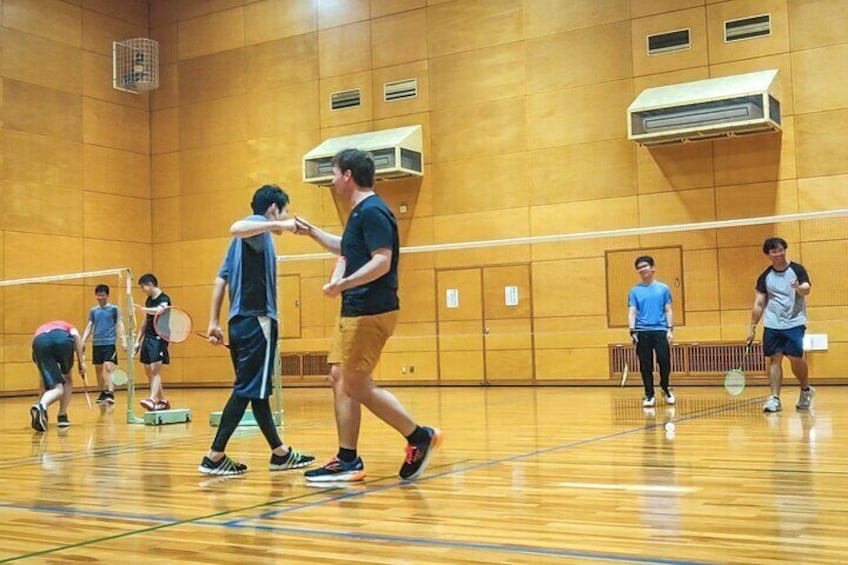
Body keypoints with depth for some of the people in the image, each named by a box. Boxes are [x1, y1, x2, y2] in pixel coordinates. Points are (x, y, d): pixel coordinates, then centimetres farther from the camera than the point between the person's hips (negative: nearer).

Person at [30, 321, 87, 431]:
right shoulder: (66, 326, 42)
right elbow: (76, 336, 12)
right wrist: (81, 362, 11)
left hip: (39, 342, 2)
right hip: (62, 338, -1)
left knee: (56, 388, 3)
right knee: (67, 380, 25)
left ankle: (41, 406, -27)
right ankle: (62, 417, 17)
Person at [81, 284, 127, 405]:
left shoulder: (114, 309, 1)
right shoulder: (93, 311, 12)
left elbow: (120, 325, -2)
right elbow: (89, 327, 13)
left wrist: (123, 340, -12)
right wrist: (82, 342, 3)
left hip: (109, 343, -5)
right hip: (96, 344, 5)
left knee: (108, 367, -17)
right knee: (98, 369, 10)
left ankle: (110, 394, -22)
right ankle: (103, 393, 22)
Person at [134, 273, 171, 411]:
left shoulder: (164, 299, -10)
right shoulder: (149, 300, 15)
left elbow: (159, 311, -33)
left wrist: (143, 309, -51)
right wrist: (138, 340, 17)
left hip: (158, 339, -8)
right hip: (148, 338, 8)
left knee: (155, 370, -17)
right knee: (148, 371, 8)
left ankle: (152, 400, -26)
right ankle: (163, 401, 16)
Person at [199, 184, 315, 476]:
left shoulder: (247, 239, 21)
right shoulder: (258, 225, -5)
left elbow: (221, 279, 17)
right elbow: (235, 228, -30)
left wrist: (214, 322, 15)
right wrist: (277, 225, -31)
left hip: (240, 321, 10)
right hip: (256, 320, -10)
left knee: (257, 390, 13)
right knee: (247, 390, -7)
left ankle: (280, 453, 22)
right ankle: (215, 456, -6)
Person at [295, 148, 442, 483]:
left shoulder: (372, 211, -13)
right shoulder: (360, 213, 18)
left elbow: (382, 261, -23)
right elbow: (347, 248, 36)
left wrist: (344, 284, -30)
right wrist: (312, 232, 34)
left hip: (370, 312, -10)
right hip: (355, 311, 10)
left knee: (357, 385, -7)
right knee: (340, 379, 8)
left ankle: (419, 437, 4)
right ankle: (347, 461, 12)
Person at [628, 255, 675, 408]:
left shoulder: (663, 288, 7)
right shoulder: (635, 291, 7)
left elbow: (668, 311, 7)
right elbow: (632, 312, 4)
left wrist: (670, 329, -3)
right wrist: (632, 331, -8)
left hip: (660, 330, -1)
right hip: (642, 332, 1)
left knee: (665, 362, -4)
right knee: (646, 366, 2)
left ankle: (665, 389, 21)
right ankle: (649, 395, 12)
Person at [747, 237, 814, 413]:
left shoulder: (797, 270, 0)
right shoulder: (765, 277, 6)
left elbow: (807, 289, -15)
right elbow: (759, 304, 9)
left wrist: (800, 288, -39)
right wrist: (752, 327, 6)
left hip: (794, 323, -3)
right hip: (772, 325, 3)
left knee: (796, 358, -10)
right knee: (774, 359, -2)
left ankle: (806, 390, 15)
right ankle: (774, 399, -2)